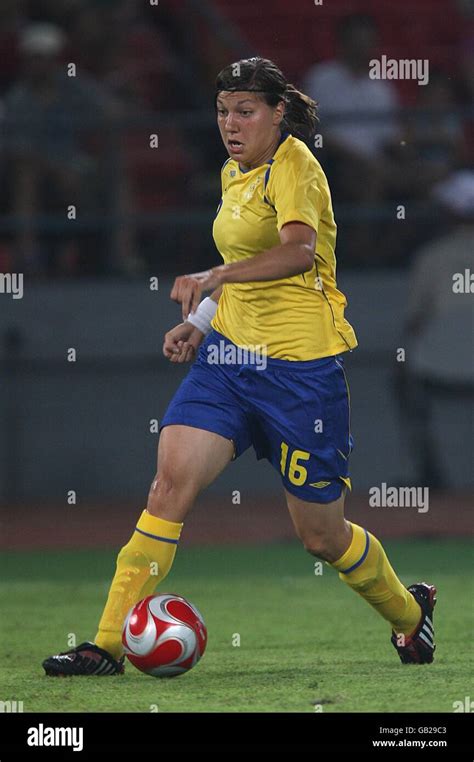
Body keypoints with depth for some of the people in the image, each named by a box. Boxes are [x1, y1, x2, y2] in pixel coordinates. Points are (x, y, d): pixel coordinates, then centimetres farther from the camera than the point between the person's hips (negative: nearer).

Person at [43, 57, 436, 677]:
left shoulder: (294, 163, -12)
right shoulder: (233, 174, 14)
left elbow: (297, 251, -31)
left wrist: (213, 278, -42)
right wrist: (200, 324, 15)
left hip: (300, 363, -7)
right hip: (230, 355, 7)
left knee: (320, 534, 4)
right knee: (170, 482, -13)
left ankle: (409, 610, 34)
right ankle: (110, 644, -13)